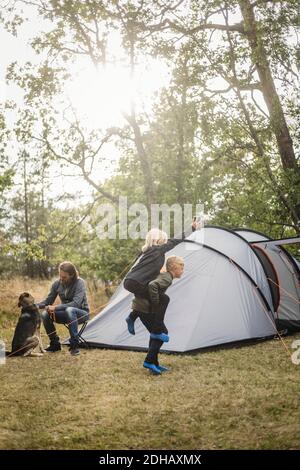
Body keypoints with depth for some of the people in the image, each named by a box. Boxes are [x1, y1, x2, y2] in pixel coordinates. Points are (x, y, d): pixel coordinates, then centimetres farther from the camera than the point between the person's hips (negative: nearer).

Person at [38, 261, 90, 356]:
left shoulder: (80, 283, -20)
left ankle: (74, 346, -32)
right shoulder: (57, 283, -5)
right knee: (45, 315, -21)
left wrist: (56, 308, -36)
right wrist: (37, 305, -18)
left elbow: (76, 303, -31)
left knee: (70, 310, -40)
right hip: (66, 313, 5)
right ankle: (55, 344, -2)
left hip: (81, 313, -5)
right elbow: (48, 301, 2)